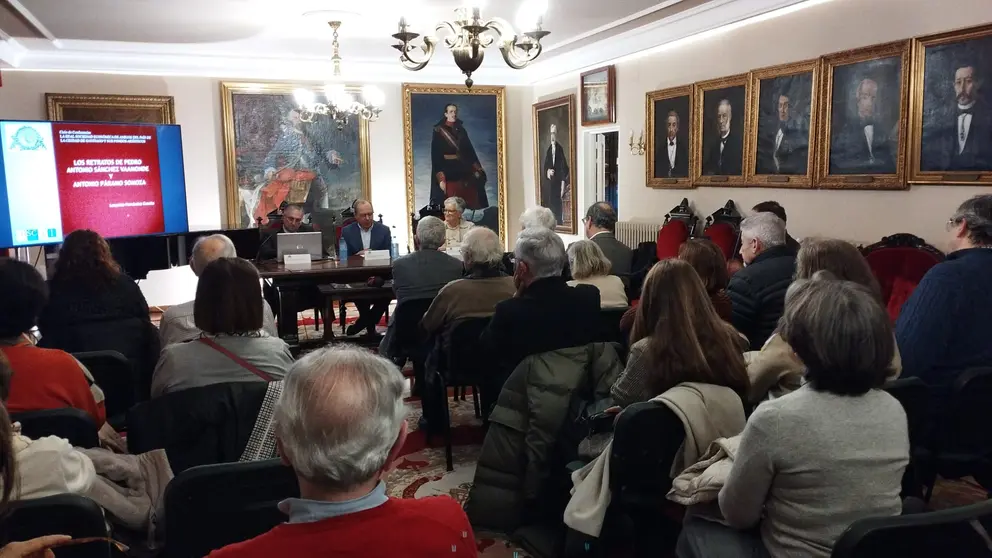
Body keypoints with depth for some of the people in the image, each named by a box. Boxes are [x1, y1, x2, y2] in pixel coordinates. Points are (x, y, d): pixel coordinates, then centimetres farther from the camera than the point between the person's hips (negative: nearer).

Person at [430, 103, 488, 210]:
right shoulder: (439, 131, -4)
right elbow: (436, 155, -10)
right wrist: (440, 178, -18)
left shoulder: (461, 129, 13)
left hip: (464, 170, 5)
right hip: (448, 171, -5)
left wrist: (477, 168, 6)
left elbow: (469, 150, 16)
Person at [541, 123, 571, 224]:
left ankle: (560, 222, -1)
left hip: (558, 182, -4)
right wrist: (547, 172, -9)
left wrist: (563, 183, -12)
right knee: (551, 204, 5)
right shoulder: (548, 150, 10)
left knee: (558, 206, -5)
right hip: (550, 183, 4)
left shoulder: (560, 149, -3)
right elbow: (545, 167, 13)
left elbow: (563, 167, -6)